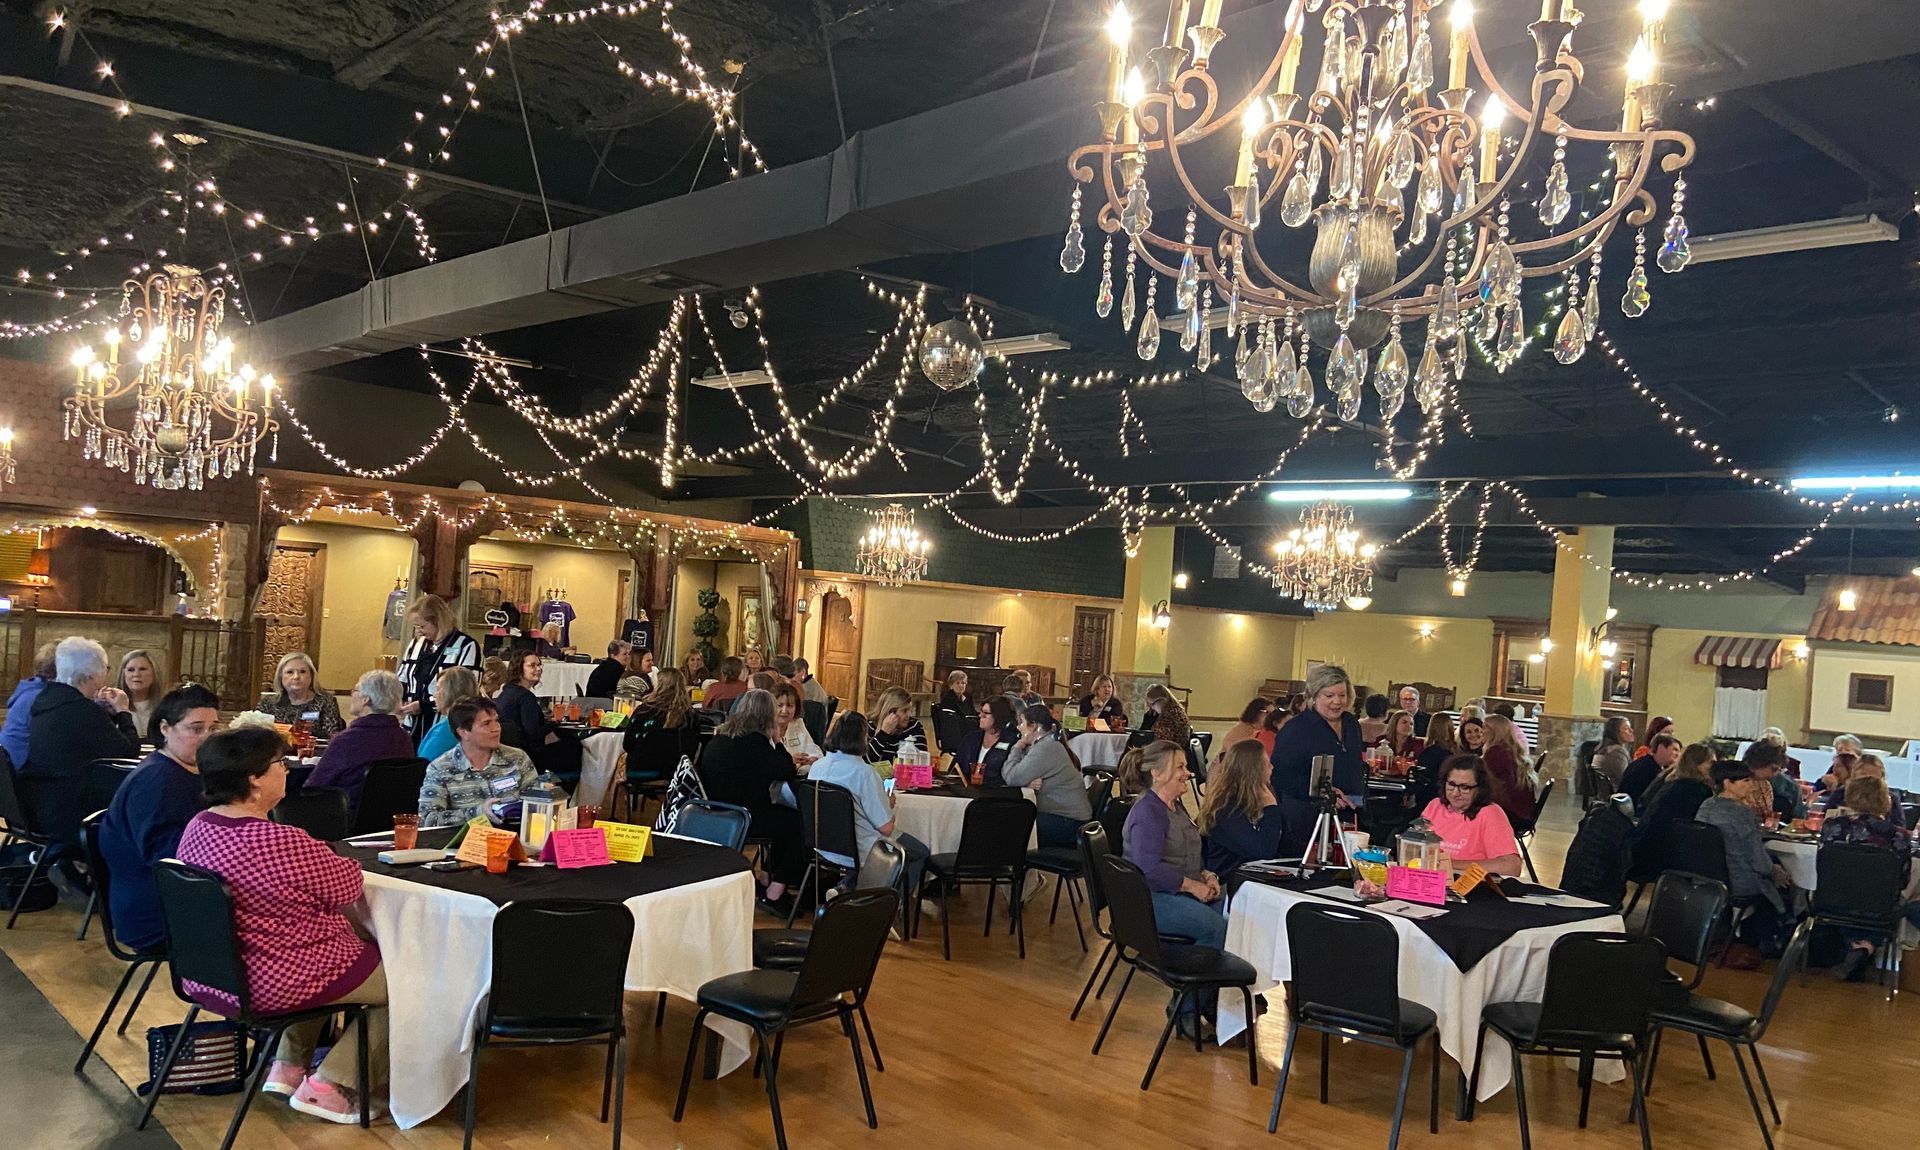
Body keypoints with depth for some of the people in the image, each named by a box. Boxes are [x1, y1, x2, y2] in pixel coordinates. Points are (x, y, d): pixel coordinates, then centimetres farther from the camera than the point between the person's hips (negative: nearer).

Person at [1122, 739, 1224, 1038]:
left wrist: (1206, 876, 5)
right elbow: (1149, 868, -23)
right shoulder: (1147, 813, -14)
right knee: (1215, 926, -27)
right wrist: (1192, 885, -19)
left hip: (1178, 893, 9)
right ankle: (1188, 1010, -14)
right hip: (1149, 899, -9)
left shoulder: (1176, 806, 17)